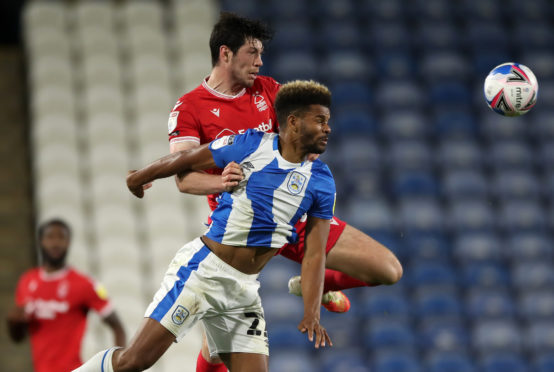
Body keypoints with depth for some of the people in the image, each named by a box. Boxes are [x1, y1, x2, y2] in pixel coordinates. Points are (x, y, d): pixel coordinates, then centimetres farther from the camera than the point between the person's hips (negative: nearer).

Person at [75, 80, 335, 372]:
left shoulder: (321, 181, 3)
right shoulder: (250, 145, -7)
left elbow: (314, 254, 3)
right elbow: (184, 160, 7)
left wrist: (311, 313, -9)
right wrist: (139, 177, 21)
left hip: (245, 287, 5)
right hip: (203, 268, -5)